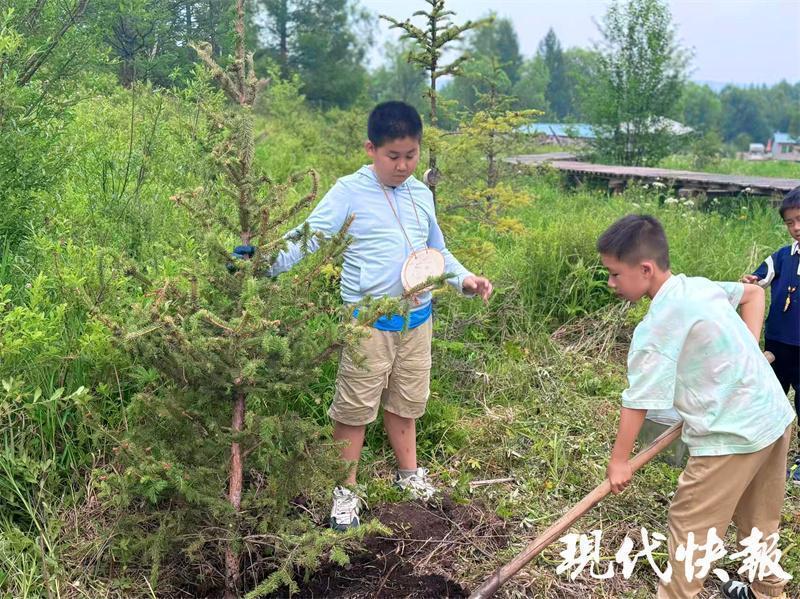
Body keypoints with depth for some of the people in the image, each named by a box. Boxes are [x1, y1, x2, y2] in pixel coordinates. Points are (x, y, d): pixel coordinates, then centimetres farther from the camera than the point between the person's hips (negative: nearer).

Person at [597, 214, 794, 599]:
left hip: (733, 437, -9)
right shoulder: (699, 286, 5)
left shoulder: (658, 326, -19)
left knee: (690, 528, 4)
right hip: (775, 417, 9)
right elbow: (754, 292, 24)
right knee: (758, 521, 27)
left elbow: (638, 401, -16)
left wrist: (619, 460, -4)